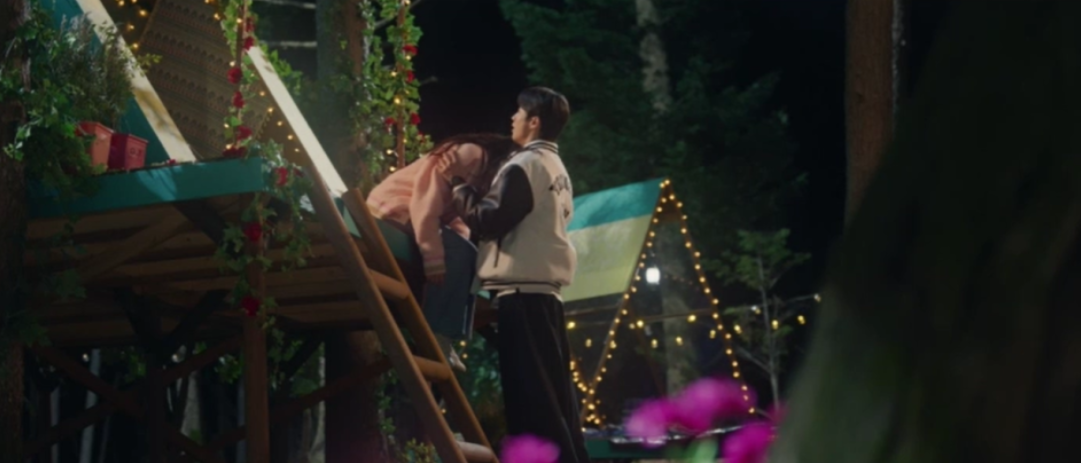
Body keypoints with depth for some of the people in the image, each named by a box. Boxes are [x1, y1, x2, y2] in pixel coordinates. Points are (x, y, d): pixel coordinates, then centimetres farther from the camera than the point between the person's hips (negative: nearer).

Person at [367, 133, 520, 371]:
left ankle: (439, 339, -3)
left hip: (411, 215, 10)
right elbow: (426, 206, -26)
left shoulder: (483, 168, 13)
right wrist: (434, 258, -29)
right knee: (456, 252, -20)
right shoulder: (470, 156, -18)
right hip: (392, 209, -10)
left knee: (464, 254, 4)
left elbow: (454, 215, 10)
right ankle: (437, 338, -22)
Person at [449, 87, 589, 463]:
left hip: (521, 291, -10)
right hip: (545, 288, 10)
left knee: (530, 393, -11)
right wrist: (474, 192, 17)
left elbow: (490, 222, -15)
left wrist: (461, 190, 0)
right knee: (552, 393, 9)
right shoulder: (555, 168, 20)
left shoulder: (525, 165, -9)